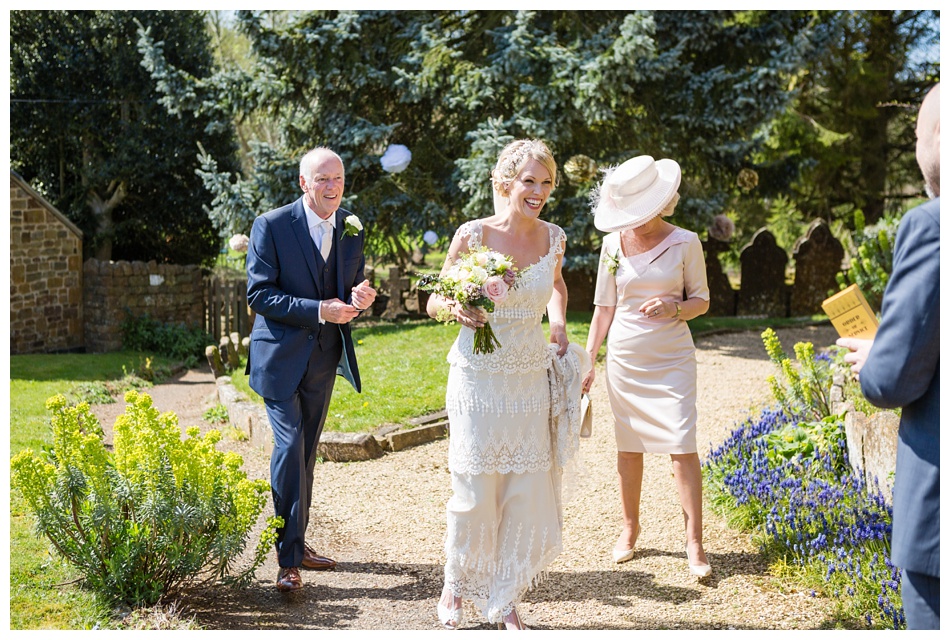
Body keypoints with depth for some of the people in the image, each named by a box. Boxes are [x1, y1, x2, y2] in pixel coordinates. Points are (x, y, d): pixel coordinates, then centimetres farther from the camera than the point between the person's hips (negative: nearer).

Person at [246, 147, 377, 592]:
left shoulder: (351, 228, 4)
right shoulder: (271, 226, -12)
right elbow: (258, 294, -15)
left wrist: (359, 298, -12)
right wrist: (318, 310, -24)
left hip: (325, 356, 6)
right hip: (281, 355, -5)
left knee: (306, 451, 15)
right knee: (290, 447, -12)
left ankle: (297, 542, 28)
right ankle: (288, 560, -4)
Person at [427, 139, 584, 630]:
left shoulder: (554, 238, 1)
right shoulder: (473, 235, -10)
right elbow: (435, 300, -2)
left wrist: (558, 325, 8)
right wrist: (456, 309, -23)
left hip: (530, 380, 4)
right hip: (478, 377, -3)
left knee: (527, 493, 4)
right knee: (474, 489, 2)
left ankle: (504, 600, 22)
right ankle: (456, 587, 28)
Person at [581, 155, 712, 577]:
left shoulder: (685, 243, -2)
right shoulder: (613, 244, 4)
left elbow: (701, 301, 4)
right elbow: (604, 308, 9)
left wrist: (674, 308, -18)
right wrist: (588, 360, 6)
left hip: (672, 359, -2)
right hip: (624, 358, 2)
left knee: (682, 446, -8)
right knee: (628, 446, 8)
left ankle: (694, 543, -1)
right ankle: (629, 529, 25)